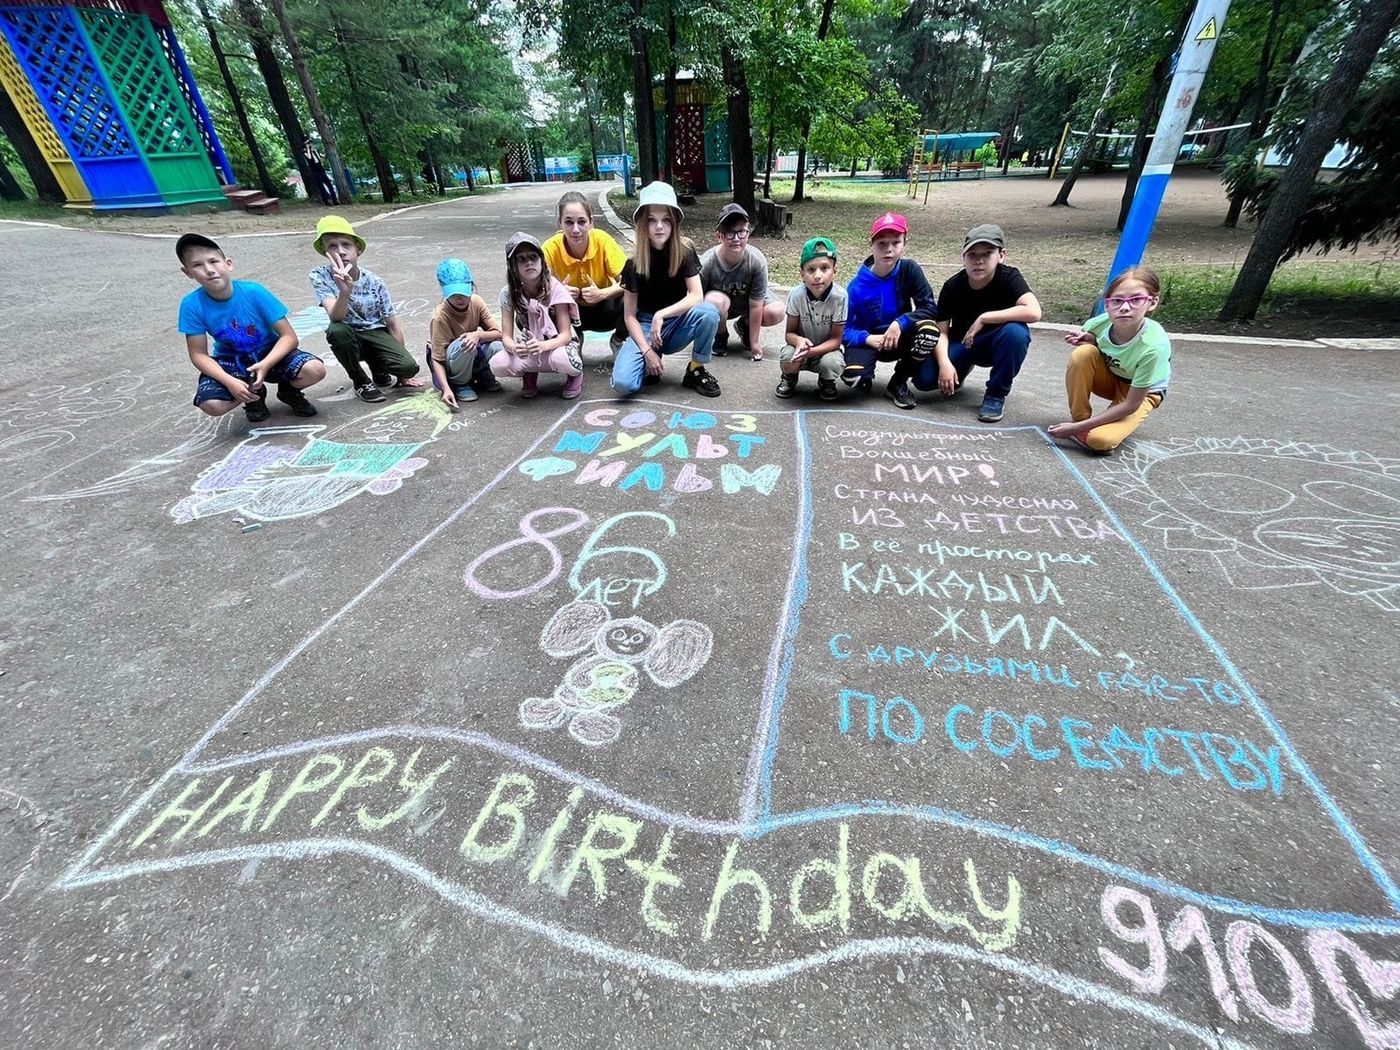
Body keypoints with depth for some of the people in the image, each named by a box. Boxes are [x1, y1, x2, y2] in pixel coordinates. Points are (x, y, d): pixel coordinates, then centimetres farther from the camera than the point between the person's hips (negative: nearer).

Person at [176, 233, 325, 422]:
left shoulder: (254, 292, -19)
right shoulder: (191, 305, -15)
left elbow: (289, 336, -18)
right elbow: (198, 354, -10)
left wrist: (265, 364, -33)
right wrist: (229, 381, -28)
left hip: (270, 353, -1)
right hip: (230, 362, 1)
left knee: (315, 370, -31)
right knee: (211, 405, -27)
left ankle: (288, 390, 6)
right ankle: (255, 395, 9)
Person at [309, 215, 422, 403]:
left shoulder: (374, 283, -11)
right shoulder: (320, 276, -15)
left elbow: (393, 324, -5)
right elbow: (336, 317, -30)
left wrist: (402, 374, -3)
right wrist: (345, 291, -54)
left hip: (375, 333, 1)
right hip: (348, 338, -1)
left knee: (409, 367, -27)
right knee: (336, 330, -37)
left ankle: (379, 371, 12)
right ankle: (361, 382, -10)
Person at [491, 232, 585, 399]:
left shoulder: (554, 288, -16)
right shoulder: (509, 293, -9)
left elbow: (566, 334, -19)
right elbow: (506, 336, -12)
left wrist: (542, 346, -40)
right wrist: (515, 348, -38)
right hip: (529, 350, 3)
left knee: (562, 359, -39)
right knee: (497, 364, -27)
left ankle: (575, 375, -1)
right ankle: (529, 375, 8)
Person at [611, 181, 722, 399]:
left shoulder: (685, 252, -9)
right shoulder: (634, 263, -10)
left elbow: (696, 296, -17)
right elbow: (630, 315, -9)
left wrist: (661, 315, -27)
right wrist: (647, 351, -21)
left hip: (677, 324, 1)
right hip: (645, 326, -1)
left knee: (708, 312, -33)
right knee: (623, 384, -27)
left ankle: (696, 371, -10)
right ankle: (652, 363, 8)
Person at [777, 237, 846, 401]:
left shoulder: (840, 296, -22)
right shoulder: (796, 294, -18)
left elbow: (836, 339, -17)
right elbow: (790, 332, -11)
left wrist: (812, 351, -36)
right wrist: (799, 340, -36)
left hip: (826, 349, -1)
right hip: (802, 346, 1)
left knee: (832, 363, -33)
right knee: (787, 357, -31)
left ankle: (826, 382, 6)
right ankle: (789, 378, 7)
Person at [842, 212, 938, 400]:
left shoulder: (909, 270, -10)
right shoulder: (857, 286, -14)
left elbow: (930, 307, -12)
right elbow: (844, 329, -13)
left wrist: (900, 323, -27)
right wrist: (867, 339, -31)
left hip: (899, 338, 3)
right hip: (867, 340, -2)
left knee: (929, 329, -30)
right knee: (852, 375, -34)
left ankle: (898, 384, -7)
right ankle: (867, 377, 9)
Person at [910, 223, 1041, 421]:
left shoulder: (1009, 277, -19)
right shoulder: (952, 286, -13)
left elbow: (1033, 312, -34)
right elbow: (941, 331, -15)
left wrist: (983, 318, -31)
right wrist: (945, 362, -33)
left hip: (994, 345, -2)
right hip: (960, 344, 2)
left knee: (1016, 331, -36)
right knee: (924, 378, -23)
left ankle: (996, 395, -14)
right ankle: (962, 370, 15)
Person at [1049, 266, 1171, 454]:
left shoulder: (1153, 346, -35)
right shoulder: (1100, 322, -25)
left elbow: (1131, 405, -28)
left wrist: (1078, 428, -30)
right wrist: (1087, 339, -22)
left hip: (1142, 392, -4)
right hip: (1110, 378, 5)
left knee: (1100, 440, -32)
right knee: (1081, 353, -28)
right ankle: (1078, 419, -12)